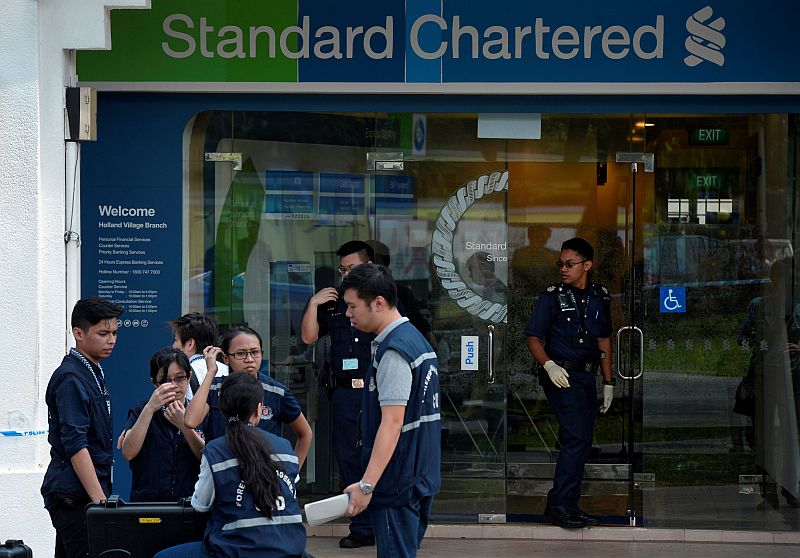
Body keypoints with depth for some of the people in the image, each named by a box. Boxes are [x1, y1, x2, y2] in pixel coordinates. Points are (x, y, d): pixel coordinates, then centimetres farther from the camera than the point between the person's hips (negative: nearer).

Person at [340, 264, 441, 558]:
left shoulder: (393, 351, -17)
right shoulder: (416, 338, 14)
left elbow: (392, 424, -23)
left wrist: (367, 485, -27)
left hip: (397, 482, -10)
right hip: (420, 476, 10)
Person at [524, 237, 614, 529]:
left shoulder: (600, 297, 11)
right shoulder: (552, 296, -4)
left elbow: (604, 341, 18)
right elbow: (533, 337, -3)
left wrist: (608, 382, 16)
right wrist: (549, 365, -20)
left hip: (587, 376, 6)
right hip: (562, 375, -6)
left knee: (582, 442, 7)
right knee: (576, 437, -16)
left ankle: (568, 505, 14)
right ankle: (559, 505, -14)